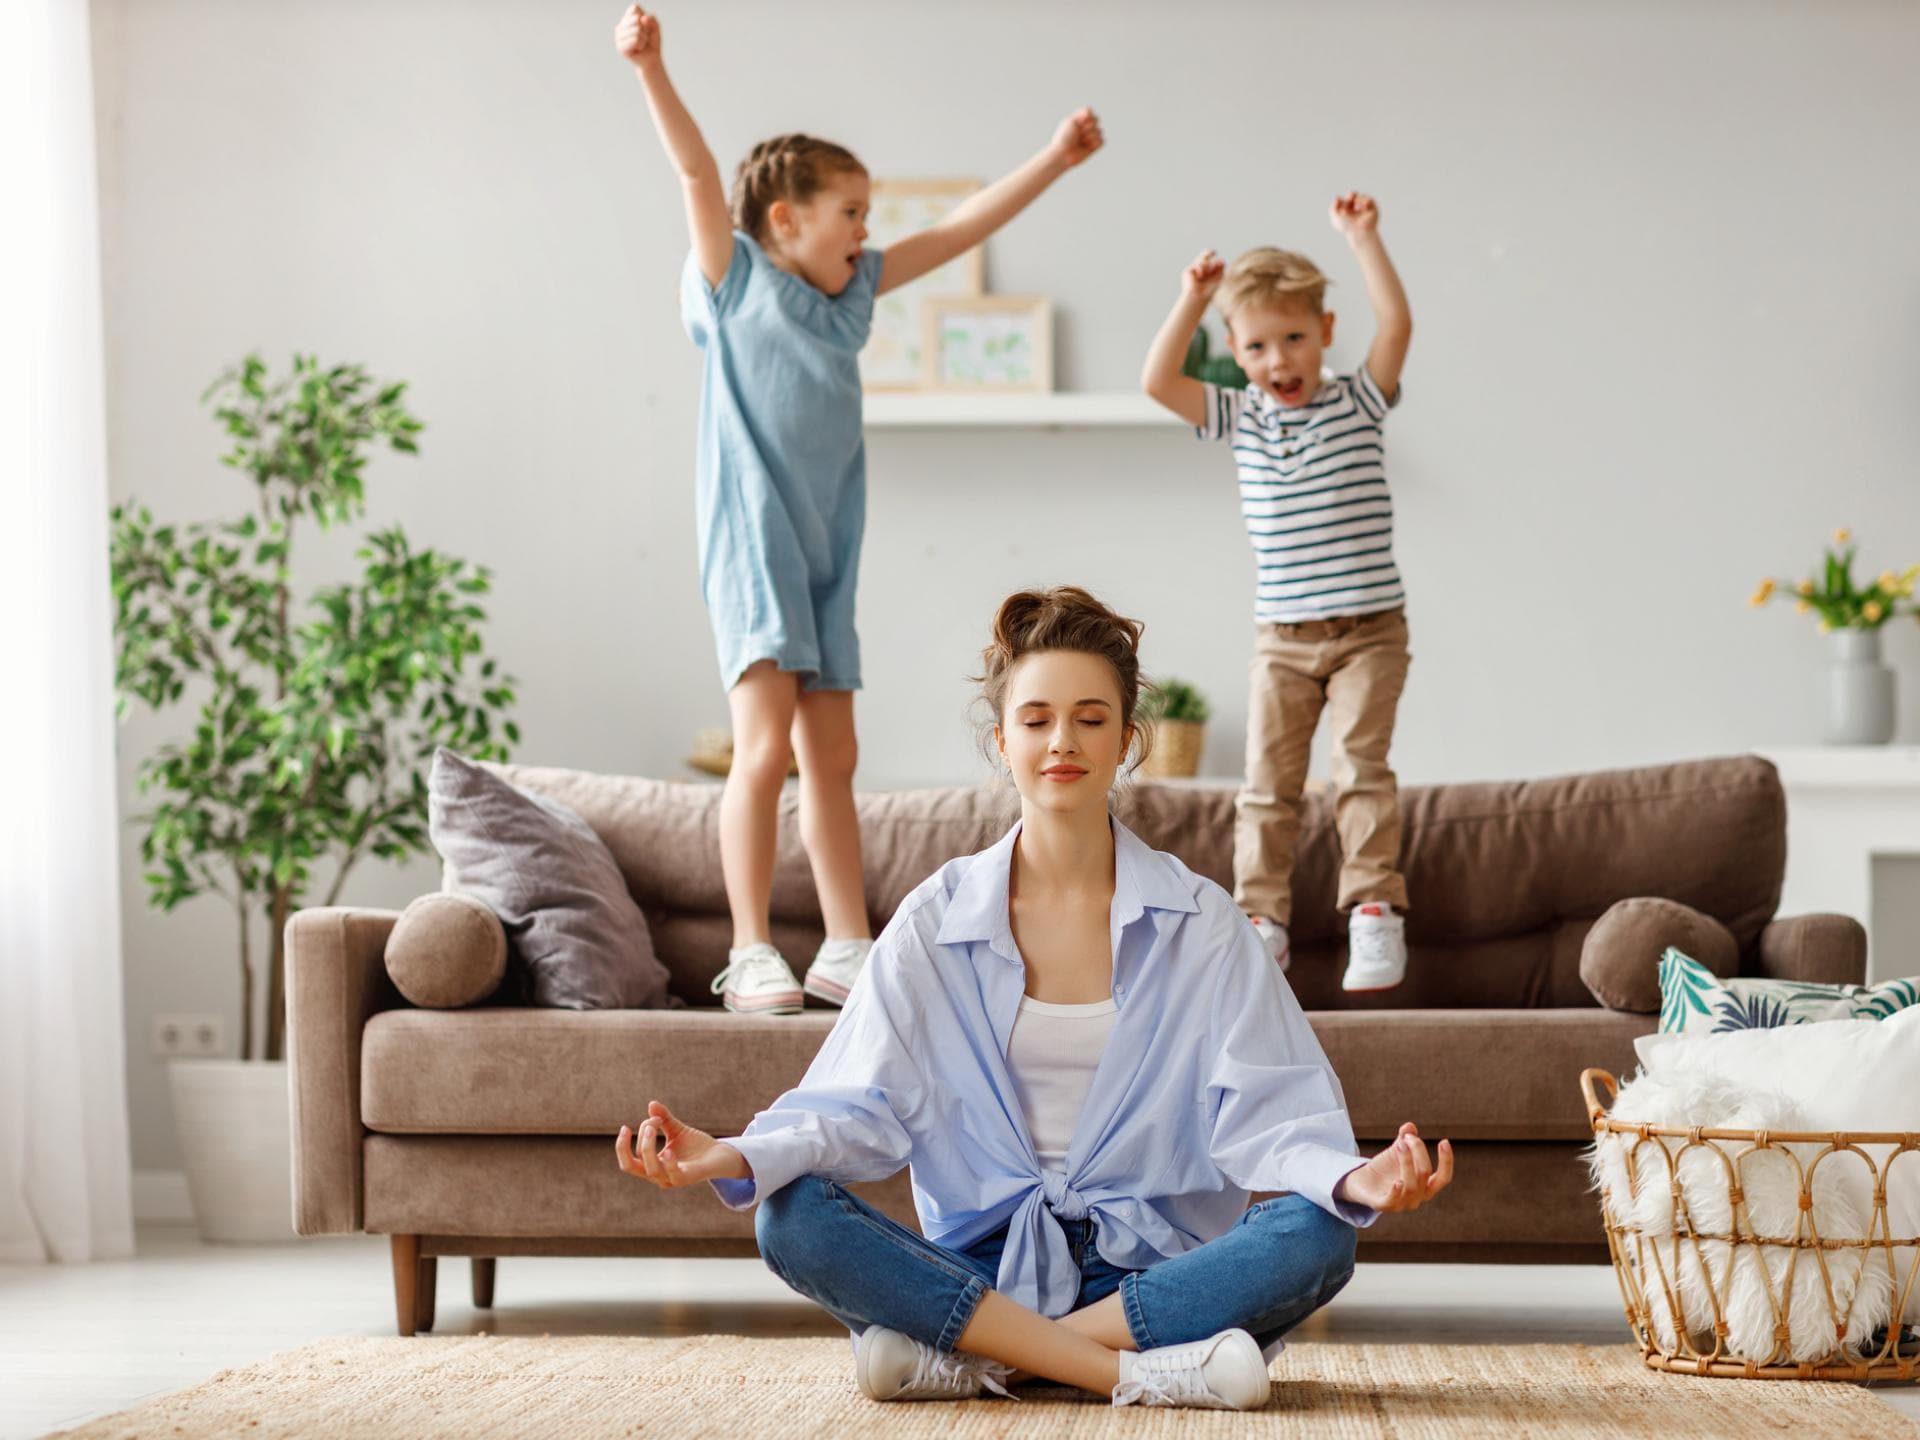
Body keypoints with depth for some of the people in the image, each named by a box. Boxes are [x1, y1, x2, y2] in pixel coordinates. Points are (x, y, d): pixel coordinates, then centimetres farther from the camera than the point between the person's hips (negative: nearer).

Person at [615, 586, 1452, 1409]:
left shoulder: (1199, 923, 5)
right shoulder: (936, 922, 6)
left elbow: (1265, 1110, -5)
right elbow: (860, 1104, -1)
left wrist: (1353, 1179, -28)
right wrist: (735, 1158, -22)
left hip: (1149, 1270, 0)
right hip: (983, 1265, 0)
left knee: (1316, 1238, -30)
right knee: (790, 1219, -26)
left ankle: (974, 1361, -27)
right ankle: (1134, 1373, -31)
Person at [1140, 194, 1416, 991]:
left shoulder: (1358, 402, 0)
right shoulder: (1239, 417, 7)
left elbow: (1397, 323, -15)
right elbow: (1158, 383, -4)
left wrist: (1362, 238, -17)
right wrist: (1193, 300, -8)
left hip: (1369, 629, -3)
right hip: (1282, 635, 3)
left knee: (1361, 766, -11)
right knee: (1268, 778, -1)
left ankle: (1375, 910, -10)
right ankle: (1262, 917, 2)